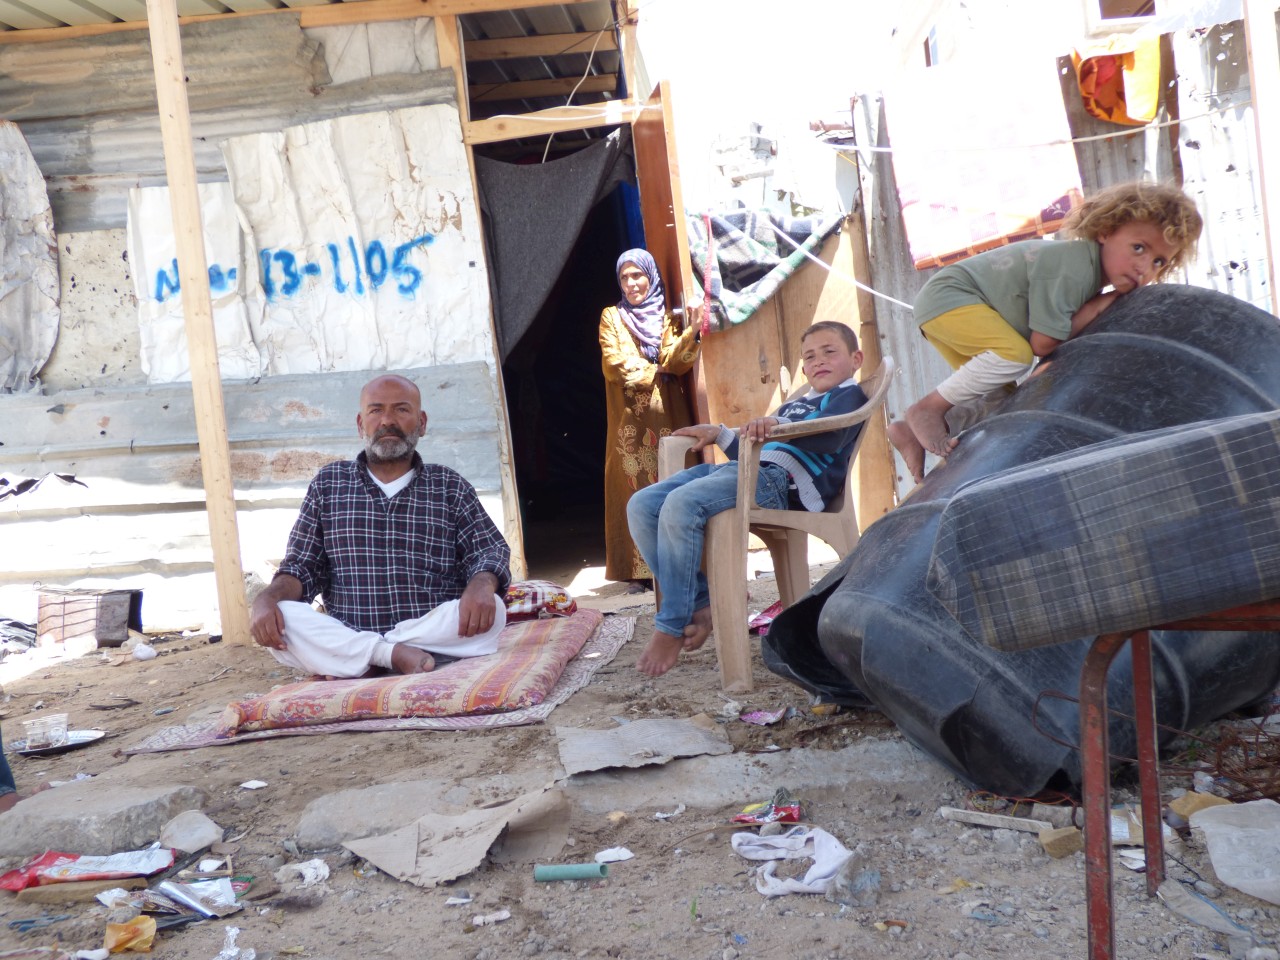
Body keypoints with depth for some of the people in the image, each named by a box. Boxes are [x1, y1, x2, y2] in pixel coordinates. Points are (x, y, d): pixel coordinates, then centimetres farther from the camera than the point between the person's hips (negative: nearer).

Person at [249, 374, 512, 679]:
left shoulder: (451, 487, 11)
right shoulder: (328, 484, 13)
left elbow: (490, 550, 4)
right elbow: (302, 566, 11)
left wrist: (482, 583, -21)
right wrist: (267, 597, -12)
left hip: (434, 634, 0)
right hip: (344, 635, 0)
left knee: (491, 610, -29)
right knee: (281, 619, -25)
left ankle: (350, 665, -21)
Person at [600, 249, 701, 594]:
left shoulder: (666, 317, 15)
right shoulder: (612, 317, 12)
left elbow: (674, 363, -2)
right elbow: (615, 364, -3)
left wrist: (691, 335, -18)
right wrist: (656, 369, -4)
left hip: (667, 414, 1)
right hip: (630, 419, -1)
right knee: (635, 489, -7)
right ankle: (638, 570, -6)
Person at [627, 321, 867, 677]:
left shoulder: (849, 395, 11)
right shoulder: (793, 405, 36)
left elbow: (830, 436, -12)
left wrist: (778, 424, -28)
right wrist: (720, 434, 32)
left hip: (779, 477, -9)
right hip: (737, 466, 9)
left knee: (681, 504, -33)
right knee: (641, 507, -10)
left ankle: (671, 627, -25)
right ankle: (703, 600, -9)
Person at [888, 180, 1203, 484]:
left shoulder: (1095, 273, 4)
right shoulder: (1072, 270, -26)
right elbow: (1043, 343, -24)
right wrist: (1102, 303, -17)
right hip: (946, 295, -10)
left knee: (1000, 396, 13)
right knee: (1016, 354, -28)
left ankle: (912, 433, 16)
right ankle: (928, 408, -15)